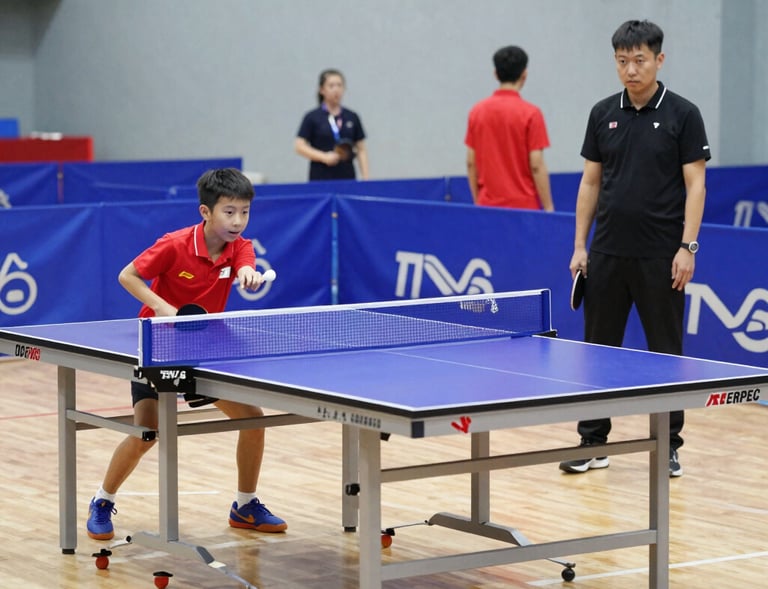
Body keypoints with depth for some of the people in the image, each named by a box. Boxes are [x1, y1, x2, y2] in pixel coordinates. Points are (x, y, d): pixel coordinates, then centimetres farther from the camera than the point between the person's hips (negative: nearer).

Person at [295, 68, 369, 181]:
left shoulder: (352, 118, 9)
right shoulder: (312, 118, 1)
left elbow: (361, 150, 11)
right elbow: (300, 146, -3)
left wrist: (365, 177, 0)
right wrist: (324, 157, -16)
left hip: (347, 178, 3)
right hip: (321, 180, -3)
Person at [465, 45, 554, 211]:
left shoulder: (477, 111, 3)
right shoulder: (530, 113, -9)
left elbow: (471, 163, 6)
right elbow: (537, 166, -11)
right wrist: (548, 208, -5)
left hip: (488, 205, 4)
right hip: (523, 207, -4)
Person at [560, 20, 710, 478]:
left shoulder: (683, 114, -3)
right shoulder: (603, 114, 7)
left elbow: (695, 184, -5)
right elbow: (591, 182, 12)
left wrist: (688, 247, -13)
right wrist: (580, 244, 7)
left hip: (661, 258, -4)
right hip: (607, 255, 4)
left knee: (666, 352, 3)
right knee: (598, 348, 7)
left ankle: (668, 446, 12)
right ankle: (593, 443, 15)